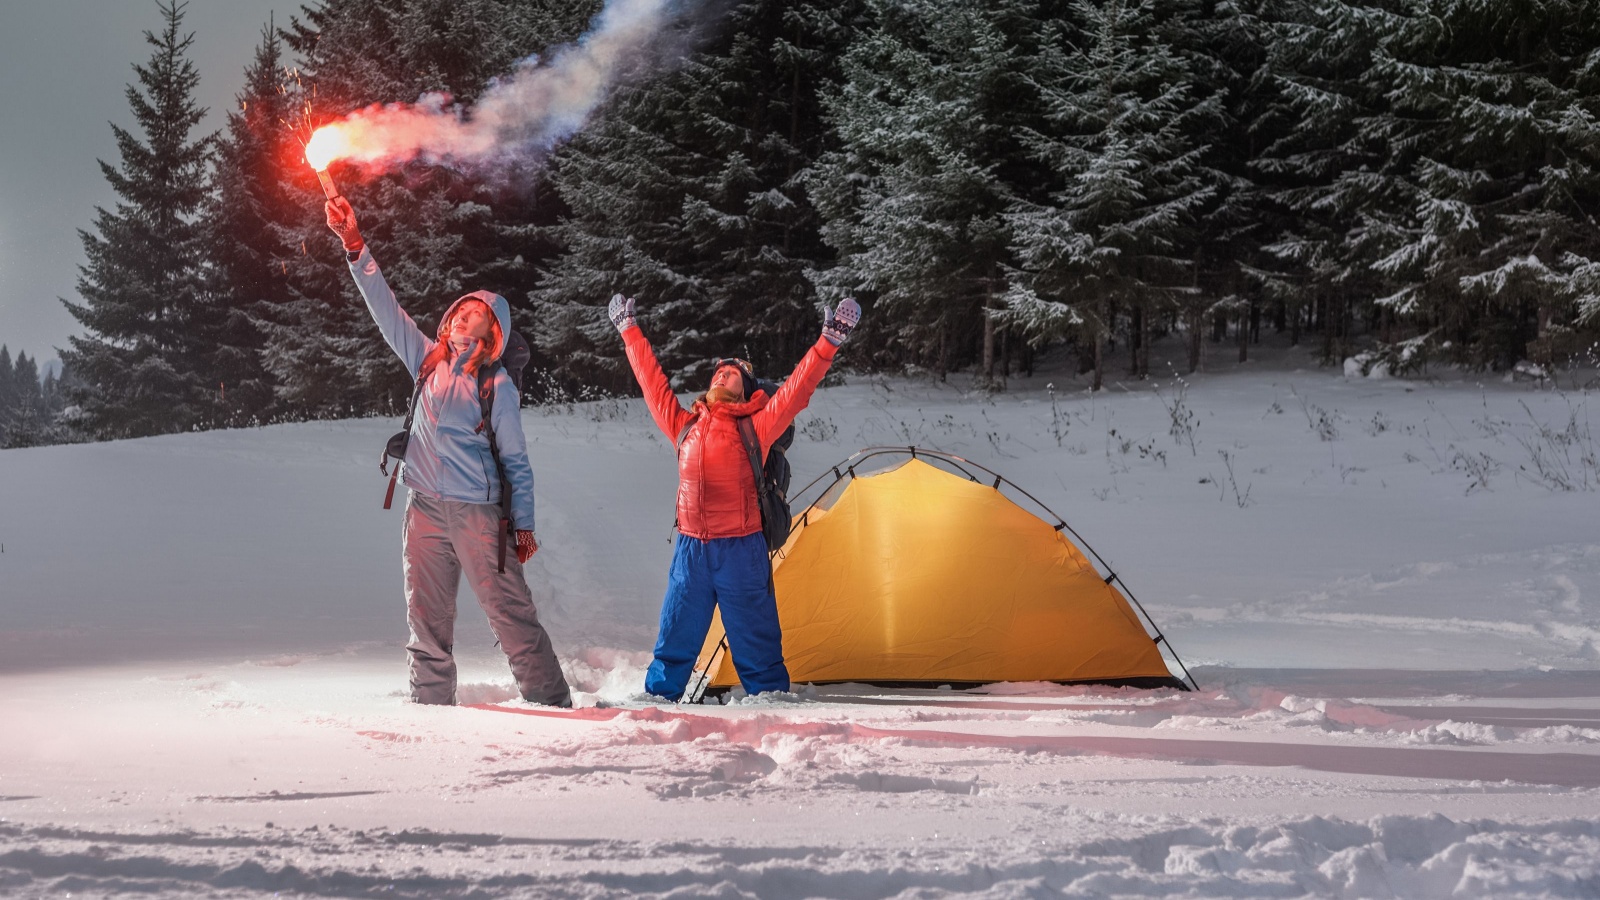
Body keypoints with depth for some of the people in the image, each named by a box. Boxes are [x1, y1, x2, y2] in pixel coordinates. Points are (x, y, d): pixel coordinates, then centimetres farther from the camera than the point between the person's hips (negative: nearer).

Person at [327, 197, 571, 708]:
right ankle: (432, 705, 14)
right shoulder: (428, 362, 11)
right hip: (425, 511, 5)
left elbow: (516, 463, 0)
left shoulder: (497, 386, -2)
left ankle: (552, 704, -3)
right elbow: (385, 308, 10)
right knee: (427, 618, 7)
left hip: (477, 512, -5)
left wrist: (524, 526, -4)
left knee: (512, 615, -7)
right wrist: (354, 244, 3)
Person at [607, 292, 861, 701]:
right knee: (675, 636, 9)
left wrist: (828, 342, -11)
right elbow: (653, 382, 21)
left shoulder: (754, 428, 2)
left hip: (740, 550, -3)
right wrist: (629, 331, 28)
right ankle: (659, 694, 20)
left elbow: (796, 391, -4)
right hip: (690, 549, 3)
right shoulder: (685, 426, 12)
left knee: (755, 638, 2)